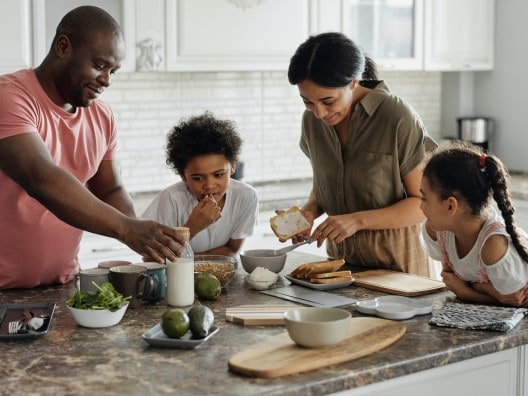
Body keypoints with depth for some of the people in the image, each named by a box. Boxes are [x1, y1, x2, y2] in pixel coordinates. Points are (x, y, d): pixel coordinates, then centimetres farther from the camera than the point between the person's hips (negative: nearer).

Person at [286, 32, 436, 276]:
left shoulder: (398, 118, -18)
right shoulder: (312, 120, -2)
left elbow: (425, 203, -14)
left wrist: (358, 220, -25)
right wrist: (310, 211, -9)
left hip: (395, 263, -4)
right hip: (340, 256, 5)